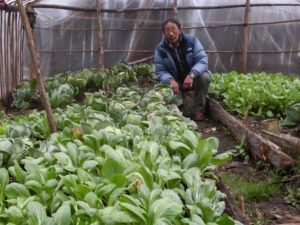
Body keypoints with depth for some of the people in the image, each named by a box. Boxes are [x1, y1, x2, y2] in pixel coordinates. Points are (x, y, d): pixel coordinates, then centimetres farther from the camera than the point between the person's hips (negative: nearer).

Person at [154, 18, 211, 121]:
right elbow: (160, 71, -13)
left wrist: (191, 75, -41)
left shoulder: (192, 41, -14)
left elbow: (203, 60, -22)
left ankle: (198, 109, -14)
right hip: (176, 82, 1)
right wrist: (171, 80, -36)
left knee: (204, 76, -32)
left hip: (193, 78, -1)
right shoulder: (160, 48, -11)